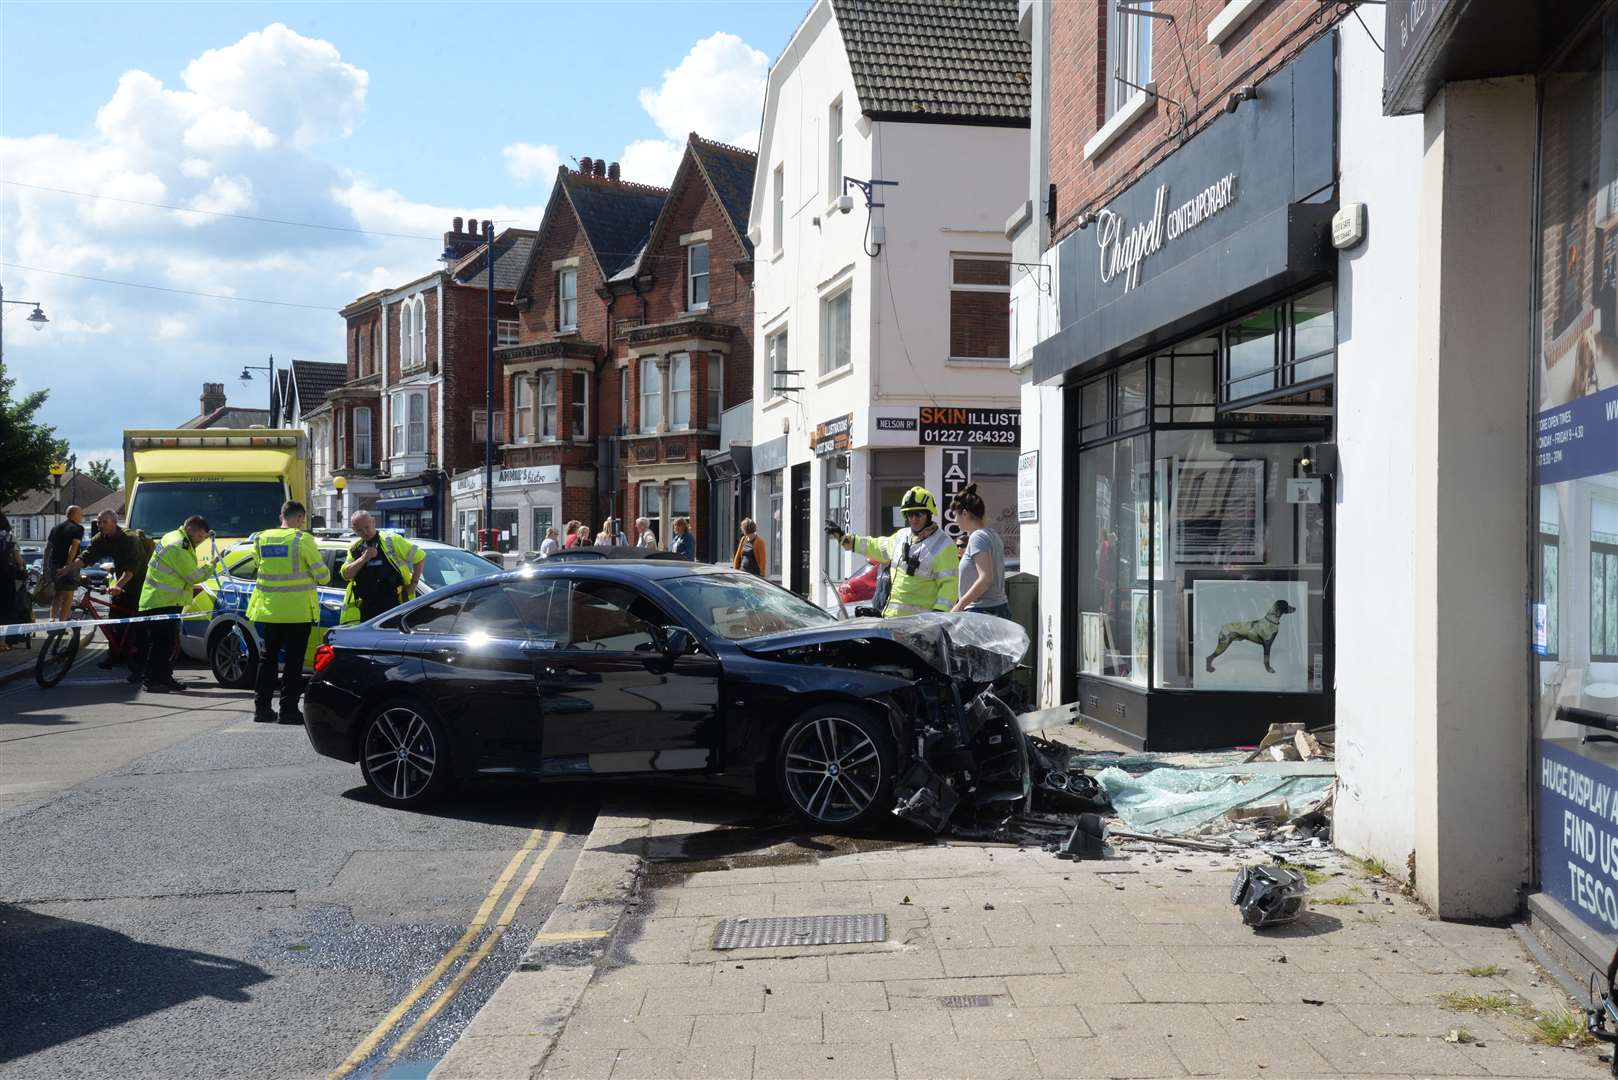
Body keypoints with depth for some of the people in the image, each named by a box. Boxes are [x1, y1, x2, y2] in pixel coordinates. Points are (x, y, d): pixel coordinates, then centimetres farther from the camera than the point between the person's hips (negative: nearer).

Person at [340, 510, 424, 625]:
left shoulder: (391, 540, 1)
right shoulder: (355, 549, 15)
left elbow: (420, 556, 1)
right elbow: (346, 574, 3)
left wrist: (414, 584, -3)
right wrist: (364, 558, -10)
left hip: (393, 604, -4)